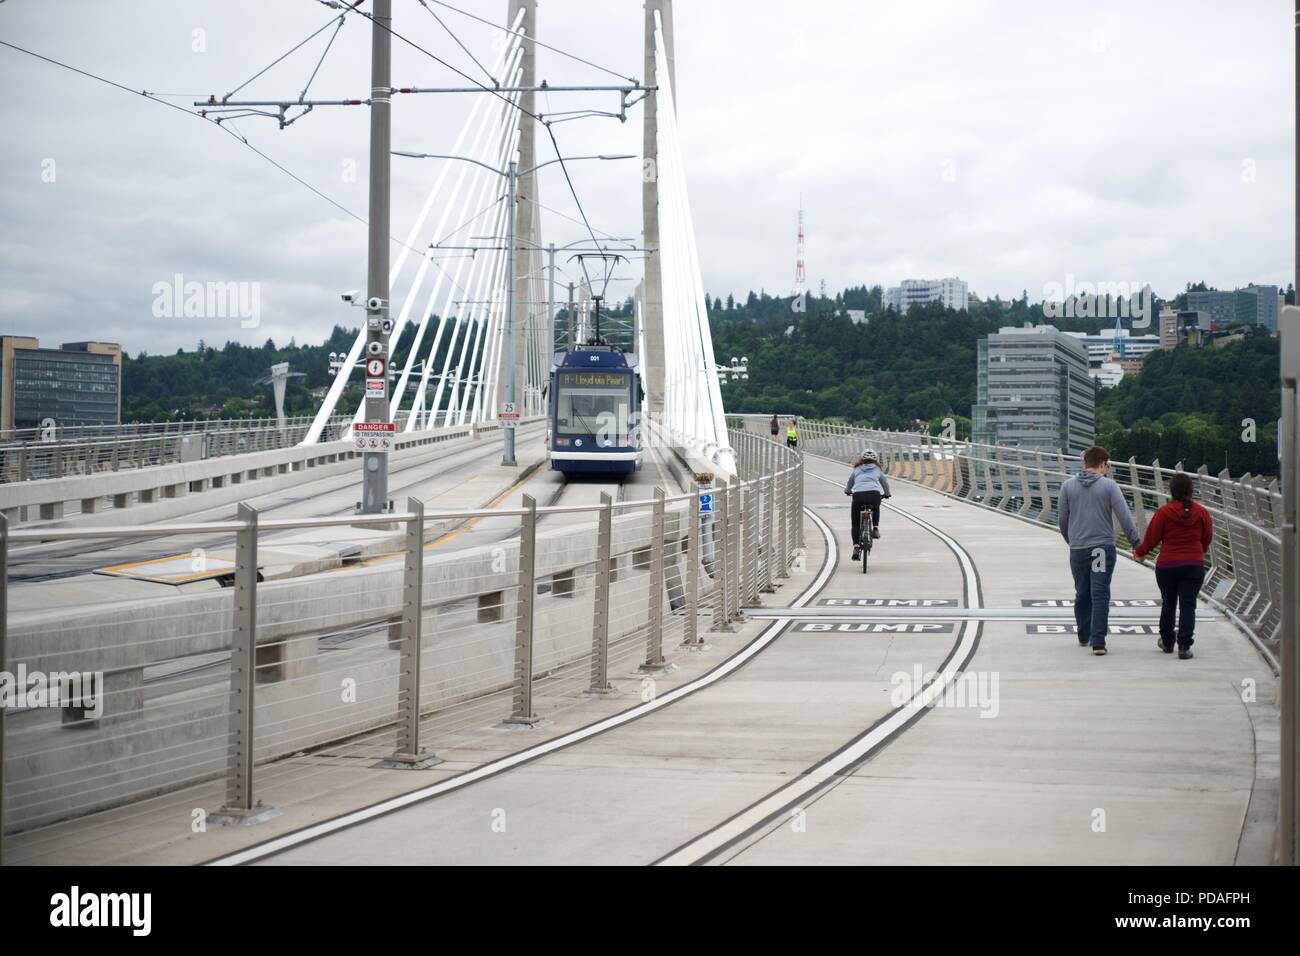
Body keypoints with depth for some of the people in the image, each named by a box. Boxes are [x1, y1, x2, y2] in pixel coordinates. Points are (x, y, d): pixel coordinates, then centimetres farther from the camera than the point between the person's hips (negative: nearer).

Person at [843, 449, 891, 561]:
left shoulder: (856, 470, 25)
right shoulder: (877, 470, 24)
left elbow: (849, 483, 37)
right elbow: (885, 483, 34)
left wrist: (847, 491, 59)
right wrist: (886, 494, 54)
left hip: (858, 495, 0)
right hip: (874, 494, 0)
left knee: (855, 524, 12)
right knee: (876, 508, 38)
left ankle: (856, 547, -1)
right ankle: (875, 528, 21)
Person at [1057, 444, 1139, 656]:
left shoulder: (1068, 486, 4)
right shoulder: (1109, 486, -4)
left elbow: (1062, 519, 9)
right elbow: (1124, 517, -9)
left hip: (1077, 549, 3)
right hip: (1103, 547, -3)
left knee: (1082, 594, 18)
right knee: (1100, 596, -3)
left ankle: (1083, 636, 31)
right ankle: (1098, 642, -11)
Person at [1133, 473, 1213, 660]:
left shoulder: (1164, 511, -9)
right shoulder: (1201, 512, -1)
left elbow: (1152, 538, -4)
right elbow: (1207, 539, 10)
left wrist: (1140, 552, 15)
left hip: (1167, 565, -1)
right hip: (1194, 565, 1)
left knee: (1168, 604, 15)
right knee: (1188, 605, 0)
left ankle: (1167, 642, 29)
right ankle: (1184, 646, -8)